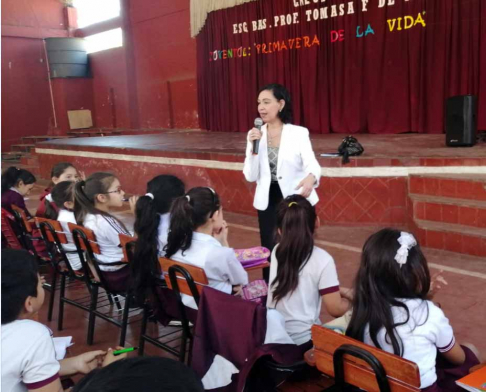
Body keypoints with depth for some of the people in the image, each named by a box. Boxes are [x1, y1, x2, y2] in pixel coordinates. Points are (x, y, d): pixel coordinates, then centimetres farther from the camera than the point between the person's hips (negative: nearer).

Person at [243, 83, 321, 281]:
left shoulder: (299, 133, -8)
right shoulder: (254, 135, 0)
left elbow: (312, 164, -20)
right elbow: (250, 176, -3)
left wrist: (311, 178, -43)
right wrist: (254, 147, -17)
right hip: (268, 202, 3)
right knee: (270, 253, 10)